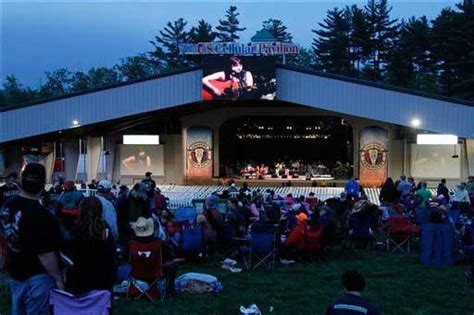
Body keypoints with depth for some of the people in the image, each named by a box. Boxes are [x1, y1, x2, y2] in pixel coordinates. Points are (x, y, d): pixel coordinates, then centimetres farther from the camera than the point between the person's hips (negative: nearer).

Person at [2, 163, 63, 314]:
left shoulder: (8, 206, -5)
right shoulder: (41, 216, -28)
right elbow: (46, 254, -26)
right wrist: (58, 279, -16)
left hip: (15, 272, 7)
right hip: (36, 276, -7)